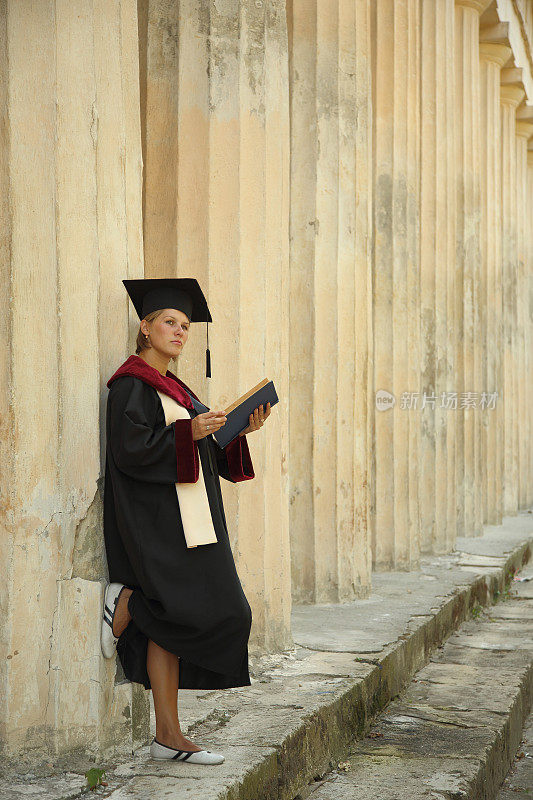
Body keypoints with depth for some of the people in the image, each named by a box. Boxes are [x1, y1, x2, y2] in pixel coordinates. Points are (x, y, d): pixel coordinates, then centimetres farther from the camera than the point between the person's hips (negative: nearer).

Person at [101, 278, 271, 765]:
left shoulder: (174, 388, 19)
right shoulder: (132, 384, -8)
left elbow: (208, 457, 18)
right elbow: (129, 450, -19)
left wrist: (241, 430, 3)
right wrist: (188, 432, -20)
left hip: (187, 521, 9)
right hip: (156, 522, -9)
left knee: (168, 626, 6)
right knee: (214, 611, -15)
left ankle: (168, 737, 8)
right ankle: (126, 605, 3)